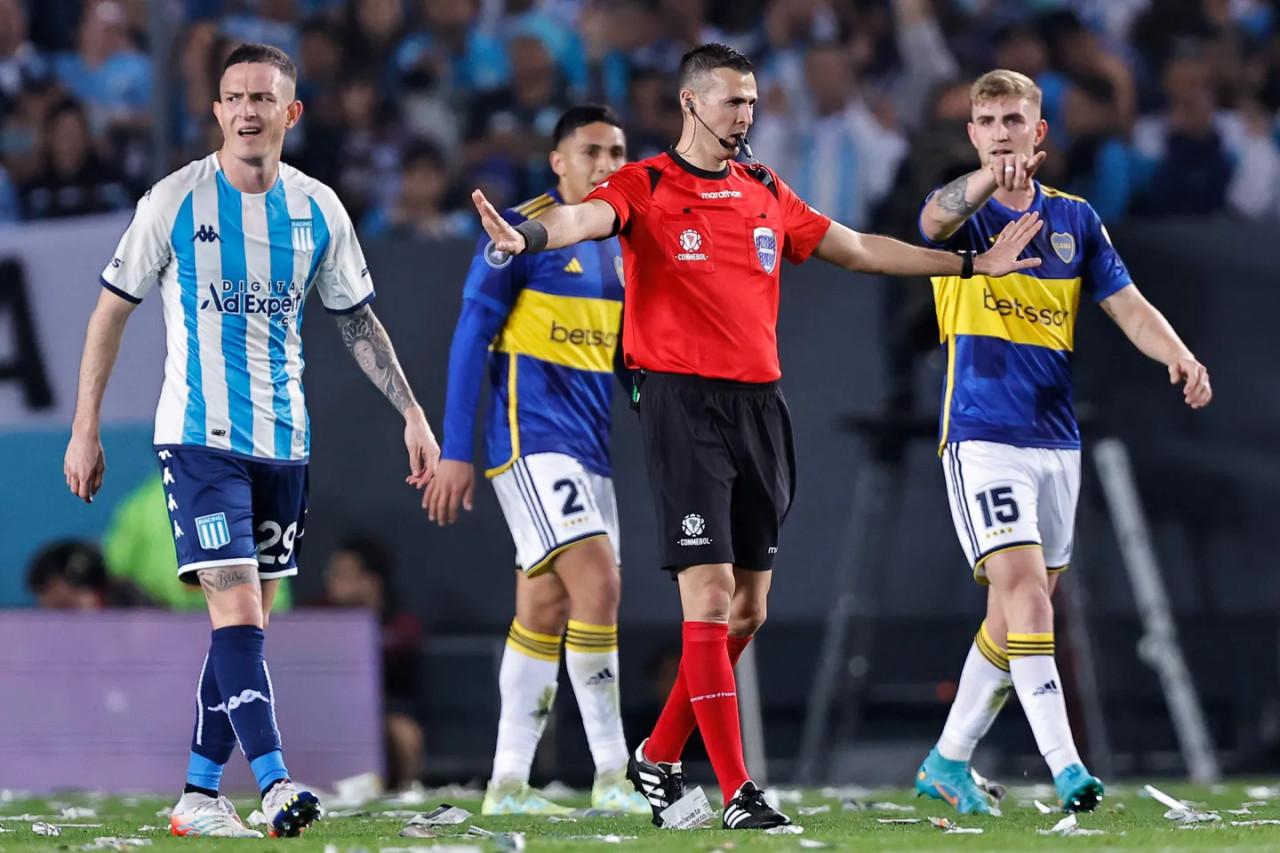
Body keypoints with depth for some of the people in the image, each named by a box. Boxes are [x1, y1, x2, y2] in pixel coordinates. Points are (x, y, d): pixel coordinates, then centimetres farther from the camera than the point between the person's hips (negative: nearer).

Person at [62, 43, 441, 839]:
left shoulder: (318, 209, 4)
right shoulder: (176, 201, -6)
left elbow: (359, 321, 15)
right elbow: (112, 311, 1)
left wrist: (413, 414, 8)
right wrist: (86, 429, -1)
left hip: (283, 443, 5)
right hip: (200, 437, -5)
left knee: (249, 619, 6)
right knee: (237, 609, -17)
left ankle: (198, 795, 13)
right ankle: (275, 782, -24)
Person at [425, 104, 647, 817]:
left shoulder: (618, 247, 14)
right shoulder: (521, 232, -8)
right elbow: (471, 338, -9)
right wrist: (456, 452, -13)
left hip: (588, 449, 8)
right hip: (532, 440, -8)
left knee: (547, 609, 8)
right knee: (598, 582, -19)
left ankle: (508, 784, 13)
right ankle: (612, 776, -17)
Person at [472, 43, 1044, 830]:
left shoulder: (765, 192, 15)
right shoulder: (648, 187, -3)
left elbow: (859, 250, 24)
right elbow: (585, 217, -22)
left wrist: (972, 264, 25)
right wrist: (526, 236, -45)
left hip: (759, 404, 6)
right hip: (683, 403, -6)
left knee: (749, 609, 8)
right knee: (710, 600, -12)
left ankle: (660, 756, 24)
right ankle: (737, 791, -11)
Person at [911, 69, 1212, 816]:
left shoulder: (1076, 219, 8)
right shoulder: (964, 212, -4)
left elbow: (1130, 307, 4)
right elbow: (939, 219, -30)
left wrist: (1180, 356, -18)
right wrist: (990, 179, -52)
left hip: (1056, 439, 5)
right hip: (982, 436, -5)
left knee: (1022, 606, 10)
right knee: (1024, 586, -19)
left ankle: (949, 760, 24)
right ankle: (1065, 767, -24)